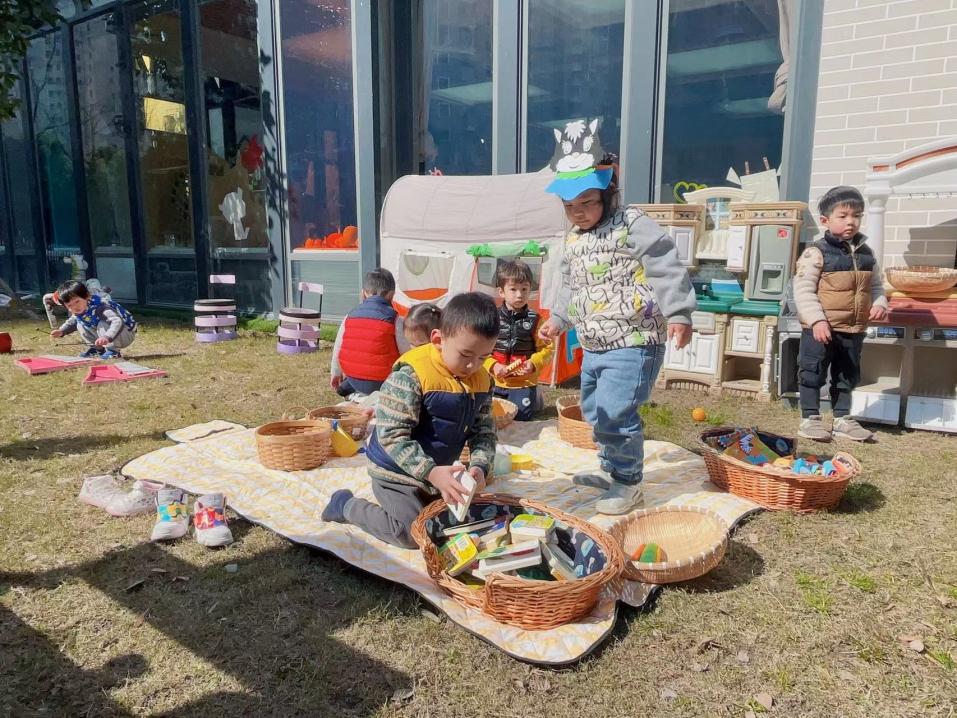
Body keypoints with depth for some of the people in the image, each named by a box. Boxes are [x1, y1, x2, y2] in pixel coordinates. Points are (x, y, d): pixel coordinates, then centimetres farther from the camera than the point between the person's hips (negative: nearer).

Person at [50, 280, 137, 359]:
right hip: (105, 336, 8)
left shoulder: (99, 306, -32)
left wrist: (107, 337, -60)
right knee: (81, 325, 3)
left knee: (102, 325, -31)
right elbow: (72, 322, 19)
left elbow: (117, 321, -46)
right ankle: (98, 349, 11)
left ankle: (113, 351, -17)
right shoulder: (78, 311, -5)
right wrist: (61, 331, 0)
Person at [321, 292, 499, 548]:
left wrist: (480, 467, -19)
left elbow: (484, 431, 0)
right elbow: (392, 435, -28)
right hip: (397, 471, -7)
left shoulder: (481, 380, -6)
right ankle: (346, 505, 9)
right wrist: (431, 472, -34)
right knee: (413, 534, -12)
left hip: (438, 470, 8)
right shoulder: (411, 375, -28)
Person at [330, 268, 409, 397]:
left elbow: (338, 347, 11)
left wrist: (335, 373, 26)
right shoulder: (394, 318, -12)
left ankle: (349, 387, 18)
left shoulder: (351, 316, 3)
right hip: (381, 382, -6)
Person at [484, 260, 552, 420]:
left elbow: (546, 348, -2)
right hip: (495, 384, 2)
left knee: (521, 422, 2)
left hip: (524, 384, -2)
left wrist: (533, 364, -17)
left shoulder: (534, 320, -3)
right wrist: (493, 365, -14)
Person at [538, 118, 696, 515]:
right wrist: (557, 319, 27)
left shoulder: (634, 226, -12)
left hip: (634, 344, -9)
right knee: (595, 413, 19)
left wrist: (678, 314, -26)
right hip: (594, 347, 9)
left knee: (615, 414, -13)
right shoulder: (573, 241, 12)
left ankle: (629, 483, 4)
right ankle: (611, 469, 38)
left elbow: (667, 271, -18)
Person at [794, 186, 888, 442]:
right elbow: (803, 289, -15)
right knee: (812, 373, 1)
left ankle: (842, 419, 28)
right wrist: (817, 320, -22)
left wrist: (879, 303, -3)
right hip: (820, 328, -6)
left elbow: (875, 285, 18)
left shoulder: (866, 253, 9)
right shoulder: (816, 252, -11)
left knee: (847, 375, 15)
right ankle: (810, 418, 13)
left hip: (854, 330, 6)